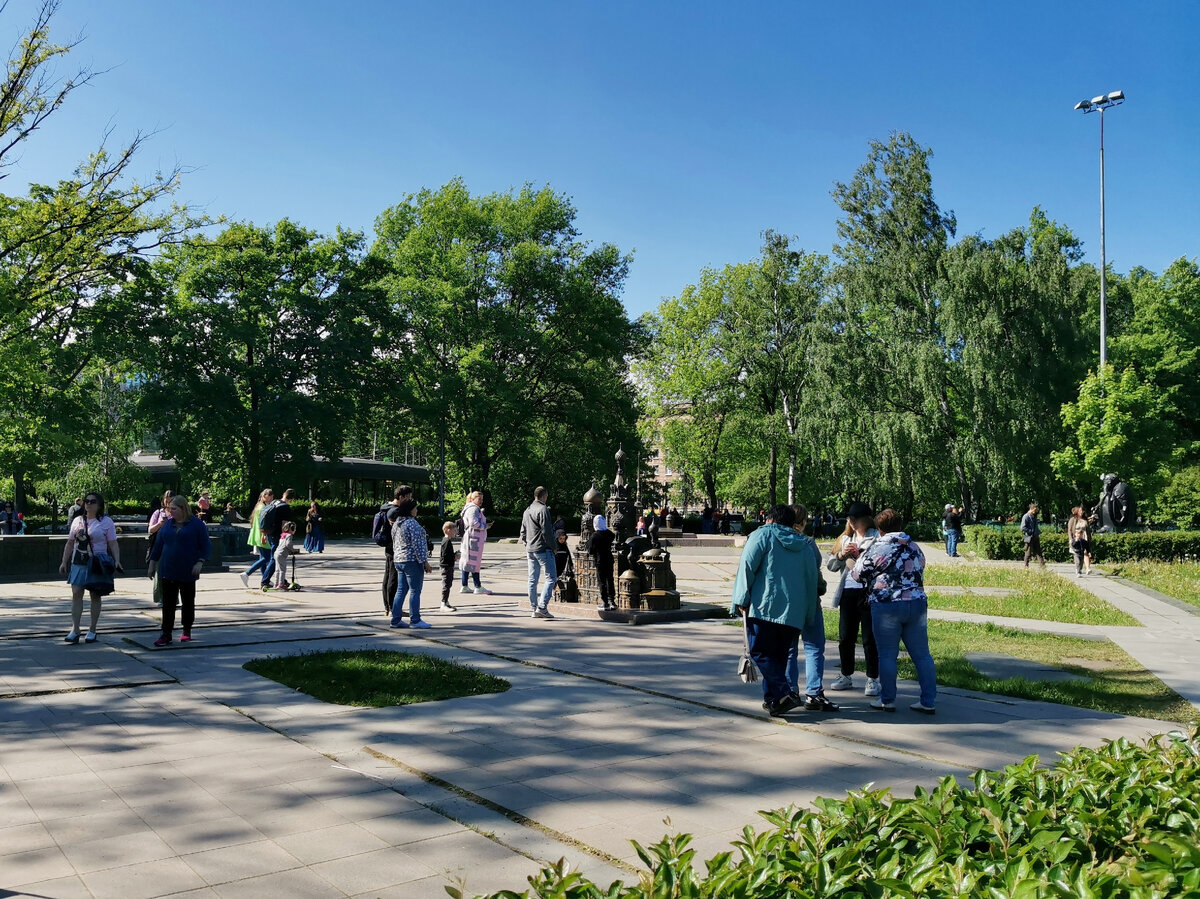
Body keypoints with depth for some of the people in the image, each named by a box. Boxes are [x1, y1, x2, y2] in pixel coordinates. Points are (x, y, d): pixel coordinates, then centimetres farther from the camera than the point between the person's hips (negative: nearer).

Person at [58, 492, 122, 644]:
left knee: (95, 596, 3)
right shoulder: (77, 520, 12)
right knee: (76, 594, -3)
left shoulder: (106, 522, -1)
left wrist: (117, 561, -17)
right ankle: (75, 630, -1)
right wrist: (64, 562, 12)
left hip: (96, 563, -4)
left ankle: (92, 630, 11)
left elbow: (113, 544, -5)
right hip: (78, 563, 4)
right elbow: (70, 543, 16)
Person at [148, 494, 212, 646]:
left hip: (187, 572, -3)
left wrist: (200, 563, -14)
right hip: (168, 571, 3)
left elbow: (206, 546, -3)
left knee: (188, 602, 8)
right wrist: (152, 565, 13)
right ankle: (166, 633, 4)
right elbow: (158, 545, 15)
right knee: (168, 603, 1)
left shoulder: (196, 524, -3)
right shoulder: (168, 525, 9)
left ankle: (187, 631, 21)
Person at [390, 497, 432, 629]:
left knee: (401, 591, 11)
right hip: (412, 561, -9)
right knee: (415, 591, -2)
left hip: (399, 561, 9)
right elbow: (417, 544, -18)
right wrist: (425, 561, -14)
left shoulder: (396, 524, 12)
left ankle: (396, 620, 13)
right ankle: (415, 620, 2)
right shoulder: (412, 523, -15)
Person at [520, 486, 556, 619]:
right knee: (551, 577, -5)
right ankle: (542, 607, -14)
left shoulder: (527, 511, 15)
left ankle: (534, 609, 12)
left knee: (533, 579, 10)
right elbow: (546, 531, -16)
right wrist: (552, 547, -8)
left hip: (530, 550, 9)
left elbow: (523, 532, 19)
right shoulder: (543, 509, -11)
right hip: (543, 549, -9)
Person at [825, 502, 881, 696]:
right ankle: (846, 676, 24)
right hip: (848, 592, 6)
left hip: (869, 592, -6)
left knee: (870, 638, 0)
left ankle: (873, 679, 12)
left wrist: (861, 556, -20)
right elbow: (830, 564, 16)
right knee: (845, 637, 10)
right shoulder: (845, 538, 17)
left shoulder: (877, 537, -2)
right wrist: (841, 555, -2)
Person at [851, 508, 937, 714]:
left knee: (887, 655, 4)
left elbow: (858, 575, 0)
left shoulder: (877, 548, -7)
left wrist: (859, 556, 16)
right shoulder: (915, 547, 10)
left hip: (886, 606, -5)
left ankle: (887, 700, 10)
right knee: (922, 654, 7)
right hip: (917, 603, 5)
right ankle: (928, 701, 10)